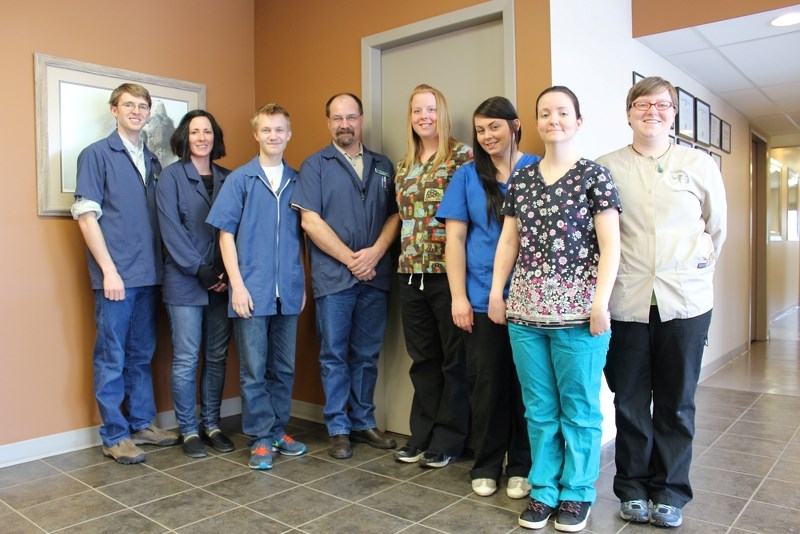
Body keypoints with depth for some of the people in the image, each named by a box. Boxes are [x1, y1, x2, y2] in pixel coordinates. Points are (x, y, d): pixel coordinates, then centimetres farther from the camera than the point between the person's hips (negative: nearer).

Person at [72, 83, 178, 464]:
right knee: (112, 357, 2)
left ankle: (142, 424, 25)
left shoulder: (152, 161, 15)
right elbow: (86, 215, -7)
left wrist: (161, 264, 7)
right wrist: (108, 270, -13)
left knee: (141, 354, 14)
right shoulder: (96, 154, -1)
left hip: (148, 274, 6)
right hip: (116, 275, -5)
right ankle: (114, 436, 13)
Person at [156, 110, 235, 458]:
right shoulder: (171, 176, 1)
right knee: (186, 359, 0)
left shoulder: (226, 178, 11)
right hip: (184, 282, -3)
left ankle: (211, 425, 22)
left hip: (222, 282, 4)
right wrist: (199, 269, -13)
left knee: (217, 357, 9)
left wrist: (229, 272, -6)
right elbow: (170, 229, -7)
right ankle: (188, 431, 14)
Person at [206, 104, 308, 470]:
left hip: (288, 292, 3)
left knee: (284, 368, 13)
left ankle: (278, 431, 27)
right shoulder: (240, 179, 0)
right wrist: (237, 284, -10)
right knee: (254, 370, 4)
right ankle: (260, 438, 17)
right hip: (252, 291, -3)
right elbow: (226, 234, -2)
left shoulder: (297, 181, 8)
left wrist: (303, 284, 8)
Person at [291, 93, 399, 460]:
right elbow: (310, 220, -6)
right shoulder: (315, 165, 4)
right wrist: (350, 258, -10)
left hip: (375, 275, 3)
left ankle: (363, 422, 24)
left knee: (367, 355, 11)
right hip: (333, 275, -3)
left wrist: (375, 252, -10)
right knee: (334, 355, 4)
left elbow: (394, 215, 8)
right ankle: (338, 428, 17)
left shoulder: (382, 166, 14)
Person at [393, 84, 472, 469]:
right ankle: (422, 436, 25)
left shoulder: (462, 156, -4)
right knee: (423, 358, 14)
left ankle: (448, 439, 18)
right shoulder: (404, 166, 16)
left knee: (455, 358, 4)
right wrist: (405, 259, 13)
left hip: (449, 272, -6)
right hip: (411, 274, 6)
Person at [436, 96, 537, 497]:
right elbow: (455, 238, 4)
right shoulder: (467, 175, 6)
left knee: (524, 382, 7)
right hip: (481, 298, 1)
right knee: (485, 383, 8)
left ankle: (522, 467, 24)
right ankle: (486, 466, 25)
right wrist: (458, 297, -2)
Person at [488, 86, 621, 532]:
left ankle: (577, 493, 23)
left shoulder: (595, 176, -1)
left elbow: (610, 244, -5)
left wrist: (600, 301, -12)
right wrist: (496, 291, 7)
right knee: (539, 408, 11)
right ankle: (544, 489, 25)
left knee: (579, 407, 7)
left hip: (576, 310, -4)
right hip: (526, 311, 4)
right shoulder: (521, 180, 12)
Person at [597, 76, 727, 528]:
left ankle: (670, 492, 26)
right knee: (629, 401, 8)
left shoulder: (700, 165, 6)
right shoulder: (606, 168, 2)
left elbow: (718, 228, 15)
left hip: (685, 302, 1)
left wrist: (697, 270, 13)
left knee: (677, 404, 10)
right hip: (626, 302, -1)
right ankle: (633, 489, 25)